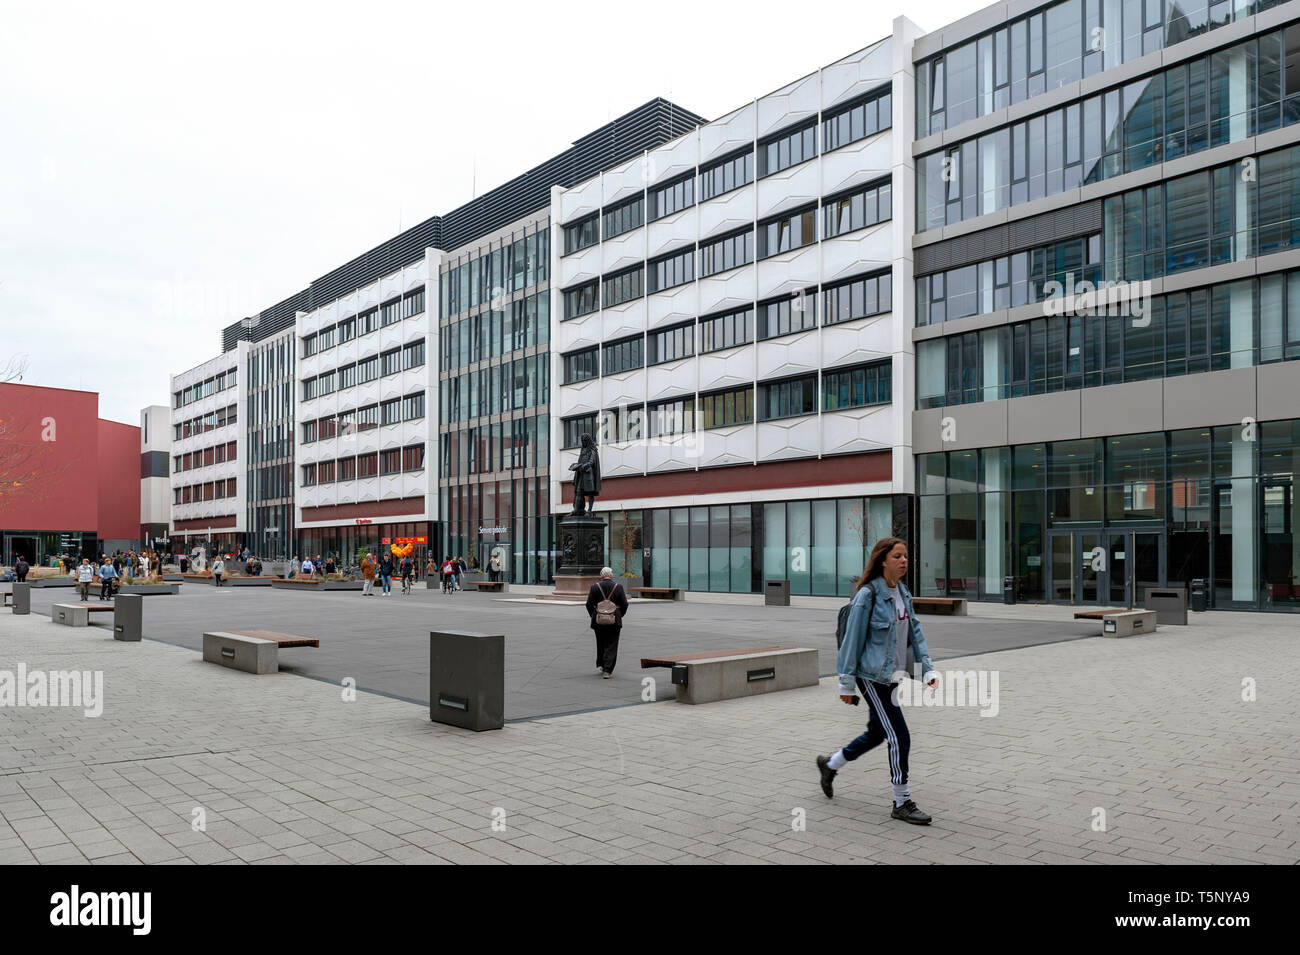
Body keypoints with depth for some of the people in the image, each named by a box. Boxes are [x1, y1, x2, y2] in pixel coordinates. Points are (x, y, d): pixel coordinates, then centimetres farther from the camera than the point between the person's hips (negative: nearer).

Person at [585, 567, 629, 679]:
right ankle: (607, 671, -2)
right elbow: (624, 604, -2)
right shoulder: (618, 586, -2)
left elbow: (589, 604, -3)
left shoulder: (595, 586, -2)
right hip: (614, 621, -1)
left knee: (600, 644, 20)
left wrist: (593, 616, 11)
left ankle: (600, 665, 24)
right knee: (611, 646, 3)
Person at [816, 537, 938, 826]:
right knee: (899, 737, -5)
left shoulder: (903, 593, 8)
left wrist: (927, 667, 2)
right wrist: (847, 683, -12)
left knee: (877, 733, 19)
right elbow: (853, 638, -14)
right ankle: (902, 804, 9)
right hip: (872, 677, -9)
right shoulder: (868, 594, -16)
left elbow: (914, 631, 12)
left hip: (890, 676, 9)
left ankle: (830, 765, 39)